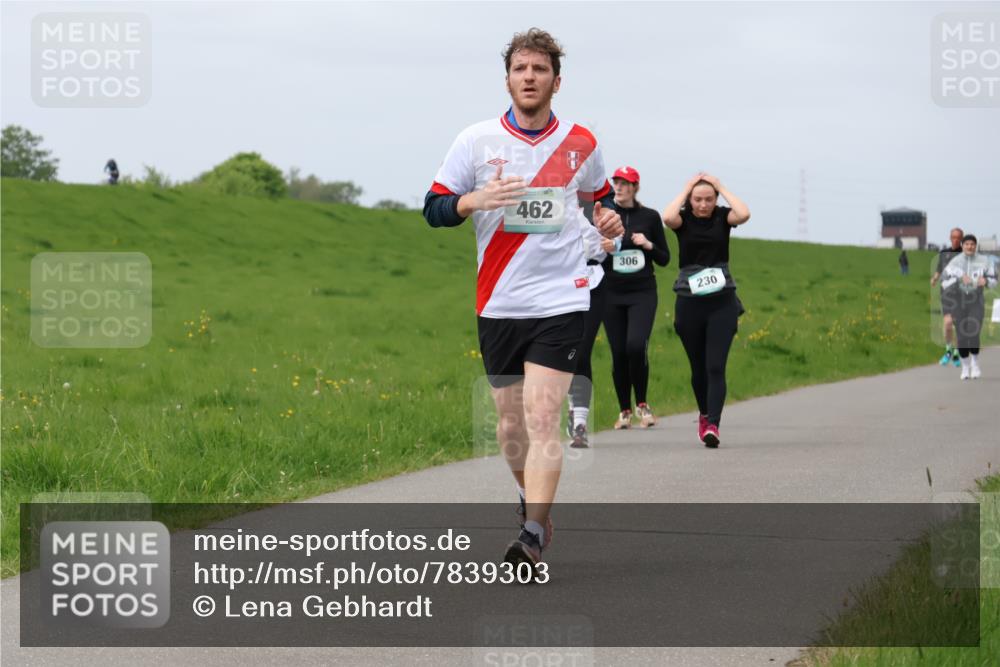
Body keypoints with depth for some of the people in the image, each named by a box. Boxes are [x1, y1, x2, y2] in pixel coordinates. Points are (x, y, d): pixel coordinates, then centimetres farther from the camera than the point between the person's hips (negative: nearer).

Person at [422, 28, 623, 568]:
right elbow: (434, 209, 1)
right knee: (510, 422, 9)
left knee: (541, 414, -15)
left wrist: (609, 219, 0)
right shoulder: (476, 140, 1)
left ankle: (534, 535, -18)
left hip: (561, 300, -2)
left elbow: (600, 196, 23)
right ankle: (531, 499, 36)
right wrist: (476, 200, -19)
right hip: (498, 302, 2)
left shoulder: (580, 144, 5)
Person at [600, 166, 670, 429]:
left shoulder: (650, 217, 3)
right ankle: (624, 410, 15)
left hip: (643, 293, -1)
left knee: (636, 346, -20)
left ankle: (642, 403, -1)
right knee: (618, 353, 1)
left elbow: (664, 259, 8)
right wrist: (602, 249, -14)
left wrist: (648, 245, -10)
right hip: (612, 294, 1)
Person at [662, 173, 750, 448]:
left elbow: (743, 214, -21)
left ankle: (713, 425, -18)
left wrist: (722, 188, -10)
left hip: (722, 302, -1)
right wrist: (685, 190, -10)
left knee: (716, 366, -12)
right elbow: (668, 218, -24)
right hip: (689, 302, 1)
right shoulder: (684, 219, 0)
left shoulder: (723, 216, 1)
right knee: (698, 367, 11)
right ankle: (704, 414, 34)